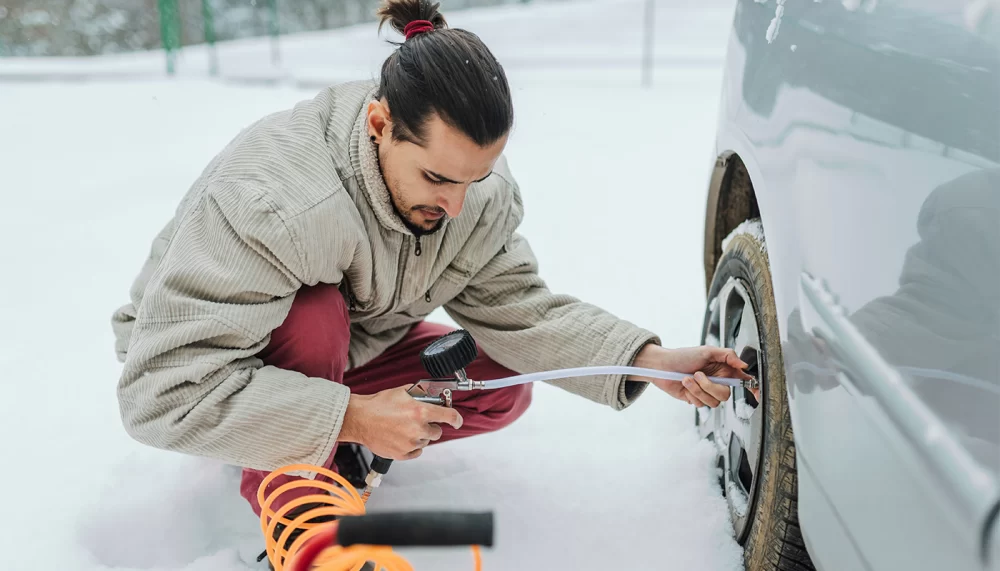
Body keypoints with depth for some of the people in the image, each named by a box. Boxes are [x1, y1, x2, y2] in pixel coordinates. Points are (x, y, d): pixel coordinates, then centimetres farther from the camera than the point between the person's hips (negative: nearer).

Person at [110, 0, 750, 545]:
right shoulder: (276, 198, -40)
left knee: (504, 389, -8)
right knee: (317, 314, -37)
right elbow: (164, 391, -39)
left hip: (347, 346, 5)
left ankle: (335, 452, 5)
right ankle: (286, 491, -12)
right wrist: (350, 418, -40)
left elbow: (517, 305, -16)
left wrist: (648, 361, -28)